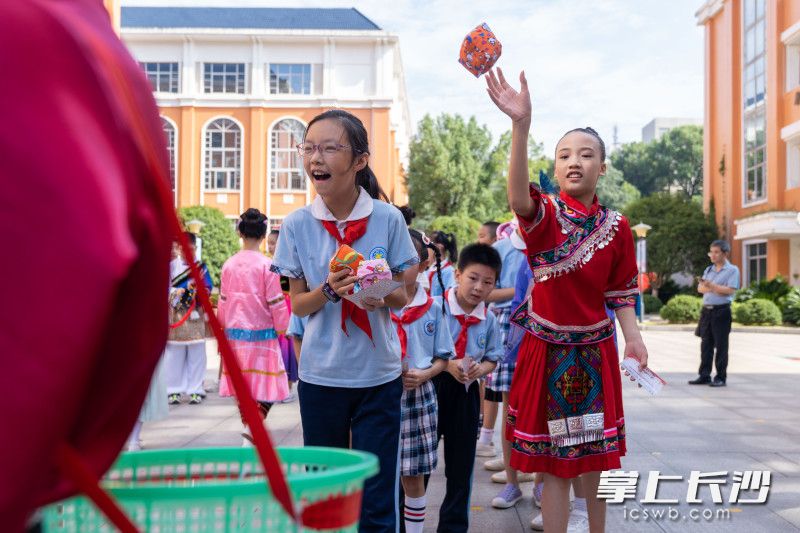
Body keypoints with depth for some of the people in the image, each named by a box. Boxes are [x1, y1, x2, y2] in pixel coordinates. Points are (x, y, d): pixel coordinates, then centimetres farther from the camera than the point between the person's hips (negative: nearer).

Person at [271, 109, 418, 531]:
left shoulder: (387, 218, -7)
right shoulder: (296, 224, -5)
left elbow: (402, 297, 1)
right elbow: (298, 304, 1)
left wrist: (378, 295, -20)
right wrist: (330, 290, -18)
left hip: (378, 374, -1)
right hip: (320, 375, 1)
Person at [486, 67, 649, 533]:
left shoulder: (617, 227, -1)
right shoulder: (545, 214, -11)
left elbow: (621, 293, 5)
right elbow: (520, 197, -35)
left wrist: (633, 336, -14)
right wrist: (521, 125, -50)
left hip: (596, 349, 3)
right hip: (547, 349, -3)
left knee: (595, 454, 14)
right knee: (555, 459, 3)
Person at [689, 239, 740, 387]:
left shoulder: (732, 270, -1)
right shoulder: (709, 270, 18)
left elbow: (730, 290, -14)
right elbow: (700, 288, 9)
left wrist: (711, 286, -15)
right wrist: (715, 290, -9)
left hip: (721, 311, -6)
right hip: (707, 310, 6)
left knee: (721, 345, -2)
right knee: (706, 345, 7)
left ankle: (721, 378, 4)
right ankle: (704, 376, 11)